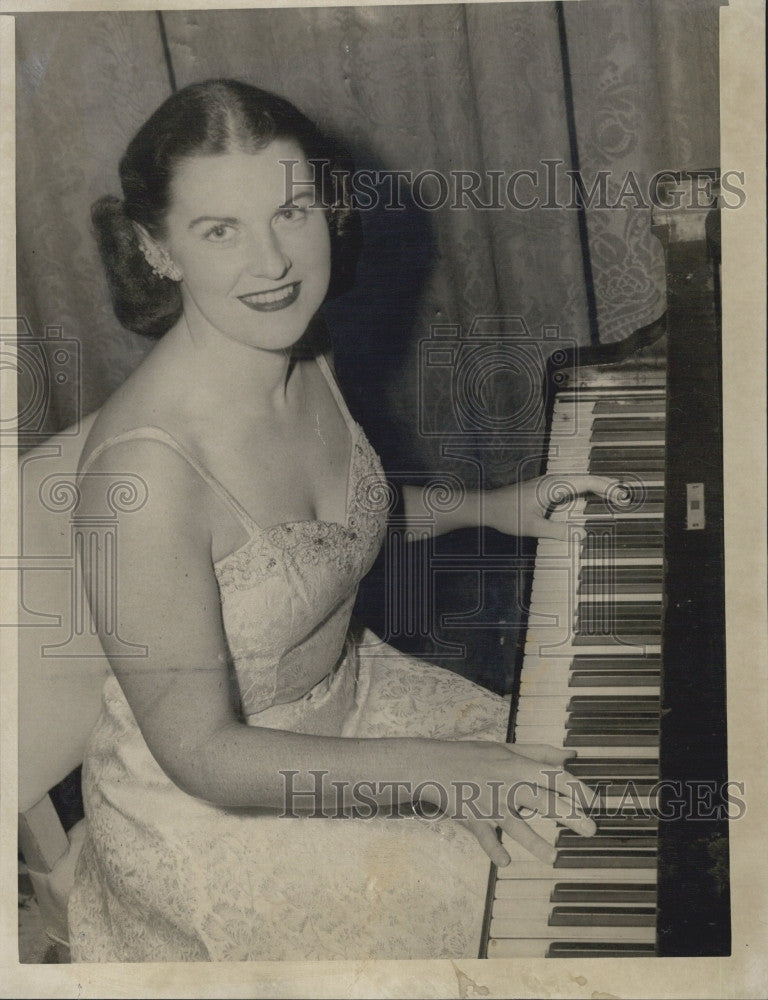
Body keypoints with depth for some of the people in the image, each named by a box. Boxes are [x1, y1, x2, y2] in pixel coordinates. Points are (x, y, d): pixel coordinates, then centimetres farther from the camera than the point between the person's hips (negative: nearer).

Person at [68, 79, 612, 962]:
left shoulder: (304, 359, -7)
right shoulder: (143, 469, -34)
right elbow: (202, 754, -28)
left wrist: (494, 507, 9)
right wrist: (435, 771, -29)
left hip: (348, 688, 8)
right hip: (207, 812, -8)